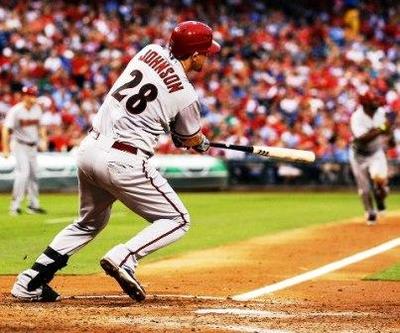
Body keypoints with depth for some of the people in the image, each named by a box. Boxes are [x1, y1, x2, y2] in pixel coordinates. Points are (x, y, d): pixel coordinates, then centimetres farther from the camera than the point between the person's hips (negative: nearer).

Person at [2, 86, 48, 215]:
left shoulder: (37, 109, 4)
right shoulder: (15, 111, -16)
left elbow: (40, 126, 16)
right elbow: (6, 130, -17)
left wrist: (43, 139, 2)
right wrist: (6, 149, -21)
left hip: (33, 146, 7)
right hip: (20, 145, -7)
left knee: (33, 174, 9)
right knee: (23, 172, -17)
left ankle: (33, 205, 18)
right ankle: (15, 206, -13)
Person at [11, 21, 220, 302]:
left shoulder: (151, 52, 7)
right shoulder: (186, 95, -9)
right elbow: (192, 139, 9)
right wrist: (203, 144, 34)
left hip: (90, 149, 7)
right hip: (123, 161, -7)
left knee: (91, 221, 27)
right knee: (177, 219, 7)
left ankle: (30, 282, 21)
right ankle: (124, 258, -16)